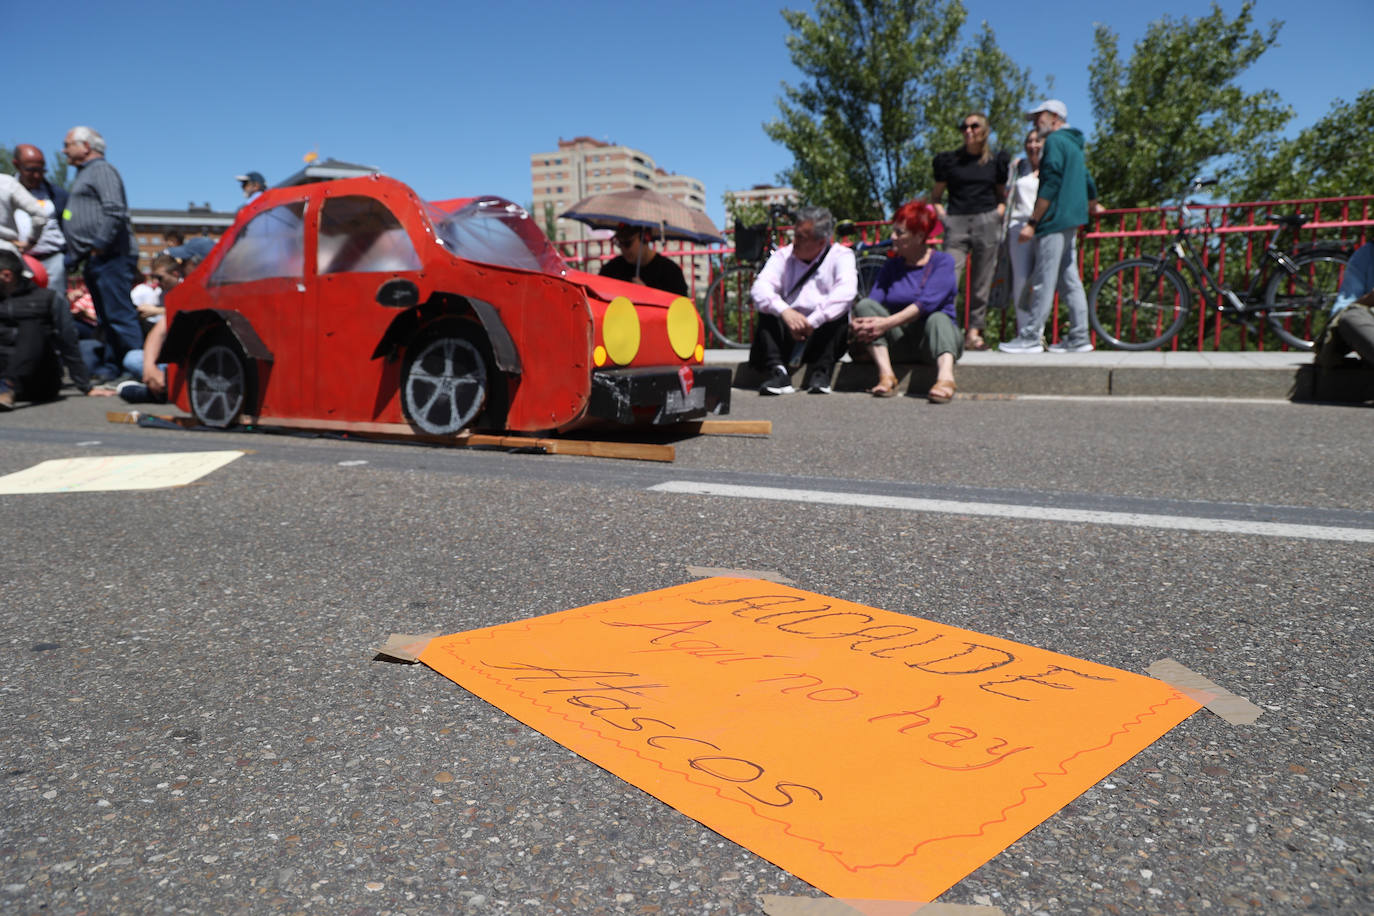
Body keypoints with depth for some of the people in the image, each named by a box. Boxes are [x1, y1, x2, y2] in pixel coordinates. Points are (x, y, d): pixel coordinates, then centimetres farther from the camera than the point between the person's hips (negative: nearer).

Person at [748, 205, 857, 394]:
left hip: (823, 334, -2)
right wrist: (784, 311, -32)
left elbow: (846, 291, -20)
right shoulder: (783, 256, 8)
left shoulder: (841, 256, 2)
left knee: (839, 309, -26)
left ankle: (820, 374, -28)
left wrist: (812, 322, -31)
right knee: (768, 309, -21)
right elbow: (759, 288, -11)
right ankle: (778, 372, -33)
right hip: (787, 334, 2)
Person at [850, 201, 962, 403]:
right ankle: (886, 373, -34)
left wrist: (886, 323, -28)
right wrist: (857, 323, -24)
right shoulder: (892, 266, 15)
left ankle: (946, 376, -58)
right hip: (900, 345, 4)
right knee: (865, 305, -17)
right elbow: (873, 300, -1)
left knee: (937, 319, -34)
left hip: (931, 340, -3)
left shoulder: (943, 261, -1)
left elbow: (927, 303, -18)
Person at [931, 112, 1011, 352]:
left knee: (982, 282, 1)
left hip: (986, 224, 1)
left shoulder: (996, 161, 13)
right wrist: (943, 216, 0)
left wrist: (998, 214, 4)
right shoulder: (950, 160, 10)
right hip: (957, 224, -1)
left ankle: (974, 332, 7)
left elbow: (1003, 195, 22)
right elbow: (935, 196, 16)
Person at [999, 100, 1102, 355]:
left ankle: (1030, 337, -7)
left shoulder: (1055, 141, -8)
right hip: (1070, 222, 10)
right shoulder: (1074, 144, 22)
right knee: (1069, 281, 9)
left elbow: (1050, 186, -17)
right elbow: (1087, 181, 33)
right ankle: (1079, 337, 10)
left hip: (1054, 221, -10)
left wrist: (1032, 223, -19)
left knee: (1044, 282, -9)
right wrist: (1092, 205, 52)